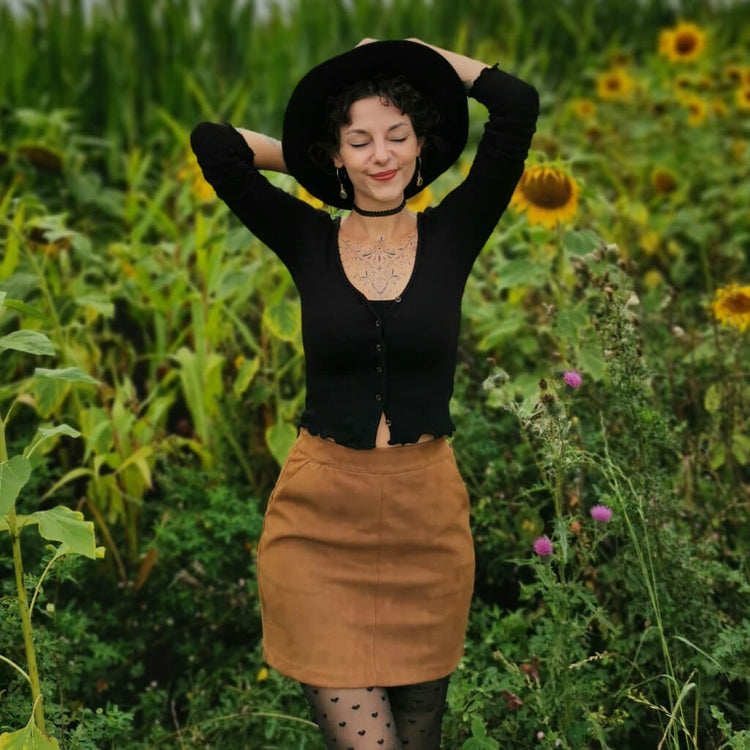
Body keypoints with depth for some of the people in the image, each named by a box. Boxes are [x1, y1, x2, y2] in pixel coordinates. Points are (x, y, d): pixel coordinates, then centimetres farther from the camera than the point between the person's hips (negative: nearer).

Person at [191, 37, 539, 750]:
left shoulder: (451, 234, 2)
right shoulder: (308, 241, 1)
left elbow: (518, 104, -7)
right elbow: (212, 142, -7)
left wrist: (405, 50, 3)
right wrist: (305, 161, 7)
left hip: (427, 519, 2)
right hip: (320, 519, -1)